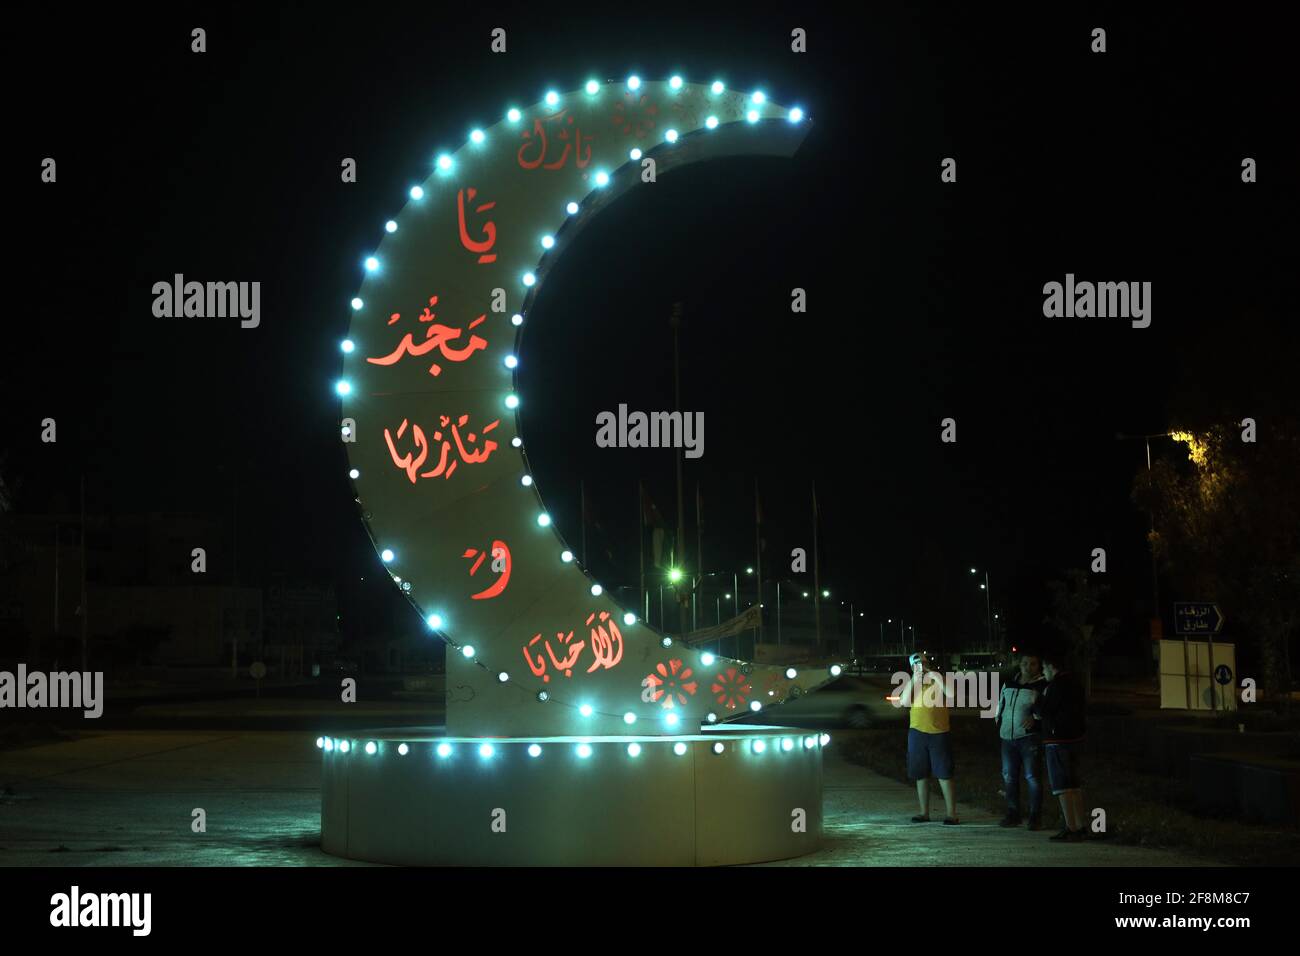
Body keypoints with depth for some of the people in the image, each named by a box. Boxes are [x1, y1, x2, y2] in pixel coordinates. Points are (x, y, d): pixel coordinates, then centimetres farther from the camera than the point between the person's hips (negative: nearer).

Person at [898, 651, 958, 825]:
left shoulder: (939, 679, 0)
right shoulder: (910, 683, 7)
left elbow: (950, 694, -19)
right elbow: (904, 701, -10)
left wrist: (936, 678, -20)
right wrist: (913, 680, -15)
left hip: (938, 734, -3)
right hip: (917, 733, 3)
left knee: (944, 775, -4)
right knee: (921, 775, 9)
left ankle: (952, 814, -1)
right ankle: (924, 813, 19)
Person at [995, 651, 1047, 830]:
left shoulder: (1042, 686, -3)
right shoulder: (1009, 684, 15)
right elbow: (1000, 705, 26)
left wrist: (1035, 718, -24)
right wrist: (999, 724, 18)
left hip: (1029, 736, -6)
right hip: (1007, 736, 6)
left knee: (1032, 776, -7)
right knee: (1009, 776, 10)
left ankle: (1035, 817, -2)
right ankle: (1013, 815, 20)